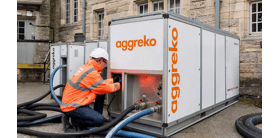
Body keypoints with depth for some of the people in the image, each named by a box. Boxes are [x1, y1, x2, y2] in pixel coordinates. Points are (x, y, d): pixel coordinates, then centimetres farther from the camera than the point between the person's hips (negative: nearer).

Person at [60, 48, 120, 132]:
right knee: (100, 121, -17)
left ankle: (96, 116, 13)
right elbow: (105, 88, -15)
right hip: (72, 107, -10)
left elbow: (100, 83, 20)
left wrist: (112, 81, 21)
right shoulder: (91, 73, -23)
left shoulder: (87, 67, 8)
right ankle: (71, 121, -4)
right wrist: (117, 86, 3)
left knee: (101, 94, 7)